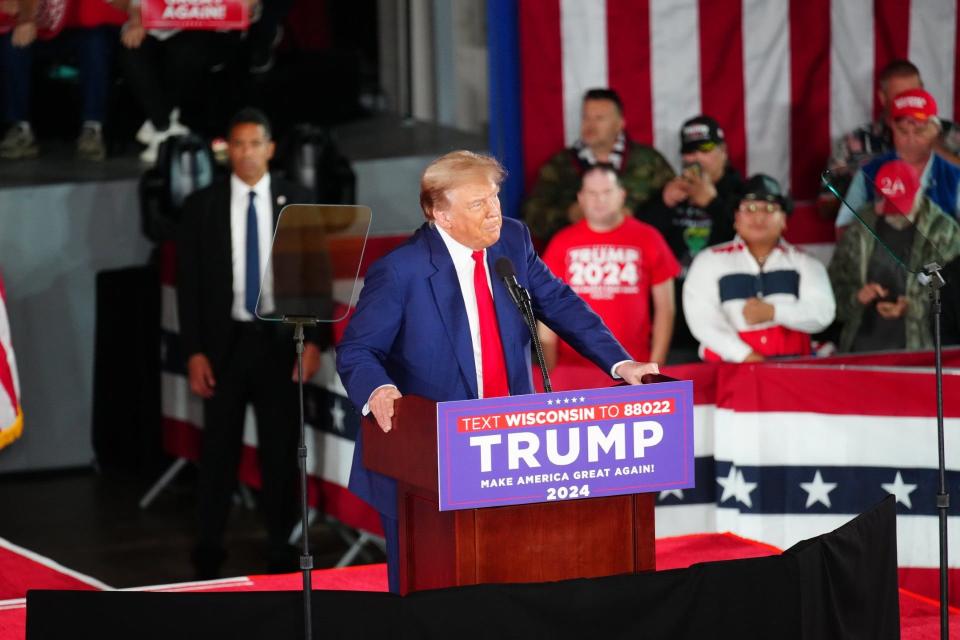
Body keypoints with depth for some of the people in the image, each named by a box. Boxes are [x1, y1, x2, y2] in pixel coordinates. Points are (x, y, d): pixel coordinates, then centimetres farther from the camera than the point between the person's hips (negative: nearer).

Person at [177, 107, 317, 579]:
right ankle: (208, 551, 13)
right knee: (219, 449, 4)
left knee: (281, 448, 5)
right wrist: (194, 351, -5)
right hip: (225, 340, 0)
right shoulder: (202, 205, 1)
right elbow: (189, 282, 1)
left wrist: (312, 341, -4)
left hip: (279, 341, 0)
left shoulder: (297, 202, 2)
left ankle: (280, 550, 13)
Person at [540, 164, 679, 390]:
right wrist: (550, 371, 2)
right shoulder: (562, 243, 5)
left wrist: (656, 367, 0)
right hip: (572, 370, 1)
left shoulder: (647, 239, 3)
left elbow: (664, 306, 6)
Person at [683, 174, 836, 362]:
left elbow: (822, 313, 2)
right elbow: (703, 320, -3)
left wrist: (774, 312, -12)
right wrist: (745, 355, -14)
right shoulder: (709, 262, 9)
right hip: (728, 369, -1)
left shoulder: (803, 262, 15)